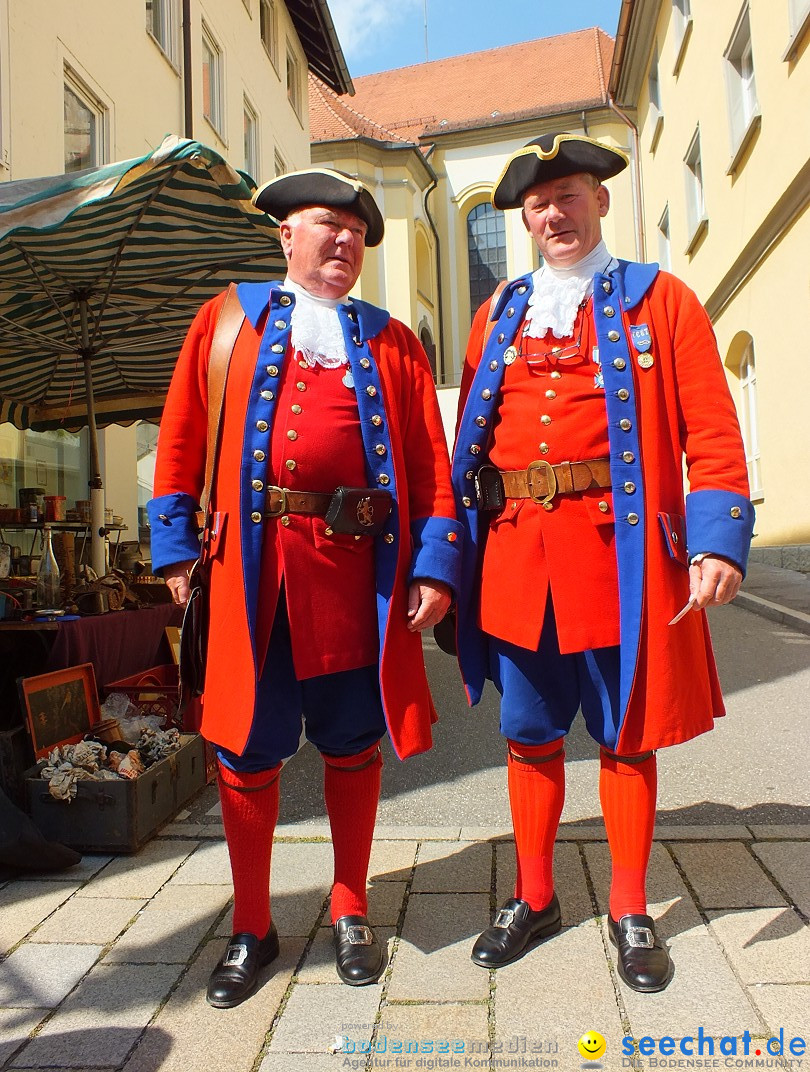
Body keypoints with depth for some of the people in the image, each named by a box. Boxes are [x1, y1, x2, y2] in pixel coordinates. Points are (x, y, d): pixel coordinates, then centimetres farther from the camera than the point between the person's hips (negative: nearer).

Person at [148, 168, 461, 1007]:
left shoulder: (391, 341, 13)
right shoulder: (228, 318, 13)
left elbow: (429, 462, 6)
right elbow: (180, 434, 9)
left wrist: (435, 563, -4)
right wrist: (174, 542, 1)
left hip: (358, 563, 1)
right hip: (252, 565, 0)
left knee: (352, 743, 10)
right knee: (247, 750, 7)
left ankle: (350, 913, 32)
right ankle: (252, 928, 28)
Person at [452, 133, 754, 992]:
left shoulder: (661, 300, 6)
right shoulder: (497, 316, 15)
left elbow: (712, 433, -1)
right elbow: (469, 441, 11)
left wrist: (718, 541, -12)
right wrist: (452, 554, 5)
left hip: (621, 550, -2)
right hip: (515, 553, 3)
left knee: (626, 735, 9)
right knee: (529, 736, 12)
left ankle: (630, 912, 29)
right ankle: (533, 898, 32)